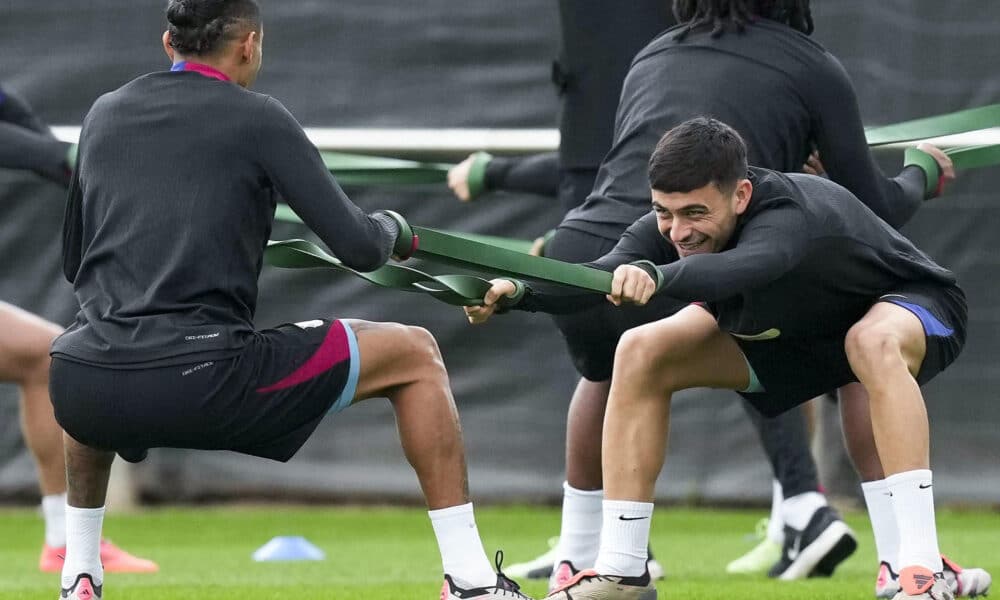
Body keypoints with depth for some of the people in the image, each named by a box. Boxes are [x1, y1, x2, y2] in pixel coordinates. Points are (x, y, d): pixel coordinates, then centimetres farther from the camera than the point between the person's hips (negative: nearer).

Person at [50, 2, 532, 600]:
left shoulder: (104, 114, 17)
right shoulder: (257, 117, 4)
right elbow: (360, 249, 2)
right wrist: (394, 230, 25)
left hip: (88, 399, 5)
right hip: (204, 384, -5)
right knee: (415, 353, 12)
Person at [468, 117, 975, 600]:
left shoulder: (790, 214, -42)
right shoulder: (673, 224, -23)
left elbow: (734, 269, -62)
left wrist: (656, 275, -81)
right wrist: (518, 292, -54)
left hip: (915, 308, -7)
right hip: (795, 330, 7)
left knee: (873, 342, -43)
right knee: (641, 353, -10)